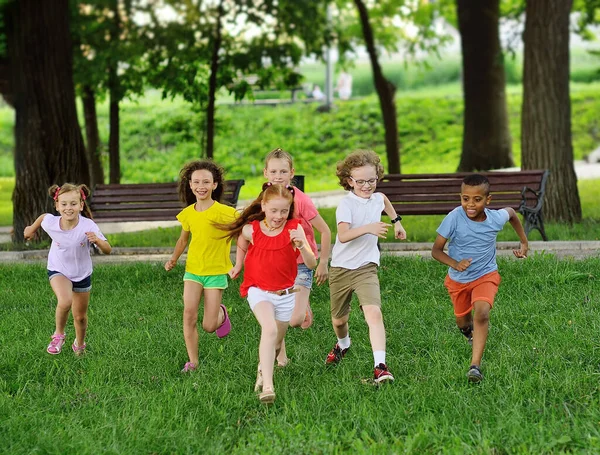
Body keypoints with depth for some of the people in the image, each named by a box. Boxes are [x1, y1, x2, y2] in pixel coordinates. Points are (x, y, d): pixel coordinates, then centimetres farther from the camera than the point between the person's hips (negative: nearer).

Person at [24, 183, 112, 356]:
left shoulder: (88, 226, -28)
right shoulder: (51, 223, -23)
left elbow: (107, 250, -25)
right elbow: (42, 217, 3)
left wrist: (98, 241, -46)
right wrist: (32, 229, 21)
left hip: (82, 275, 1)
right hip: (58, 271, -1)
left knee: (80, 317, 15)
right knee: (65, 301, -31)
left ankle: (79, 345, 46)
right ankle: (58, 334, -3)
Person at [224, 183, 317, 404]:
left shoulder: (294, 229, -11)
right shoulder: (251, 230, -10)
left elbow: (311, 264, -18)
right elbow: (242, 244, 17)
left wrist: (301, 245, -35)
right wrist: (238, 265, 23)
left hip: (286, 294, 2)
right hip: (259, 291, -2)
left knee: (276, 343, 15)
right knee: (269, 330, -28)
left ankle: (263, 370, 47)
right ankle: (267, 386, -34)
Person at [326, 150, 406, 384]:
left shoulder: (376, 198, 2)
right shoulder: (346, 204, -16)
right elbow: (343, 235, -34)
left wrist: (396, 221, 34)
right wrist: (368, 228, -47)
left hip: (366, 268, 2)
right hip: (341, 268, -2)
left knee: (373, 312, -23)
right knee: (339, 319, 16)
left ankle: (380, 366, -29)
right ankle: (343, 344, 51)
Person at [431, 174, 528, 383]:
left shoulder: (496, 218, -19)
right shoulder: (454, 218, -25)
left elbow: (511, 212, 8)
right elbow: (436, 250, -19)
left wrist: (524, 242, 13)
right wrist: (455, 263, -37)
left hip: (486, 275, -1)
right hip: (458, 280, 1)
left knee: (482, 313, -26)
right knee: (463, 321, 19)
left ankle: (475, 365, -27)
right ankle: (471, 333, 58)